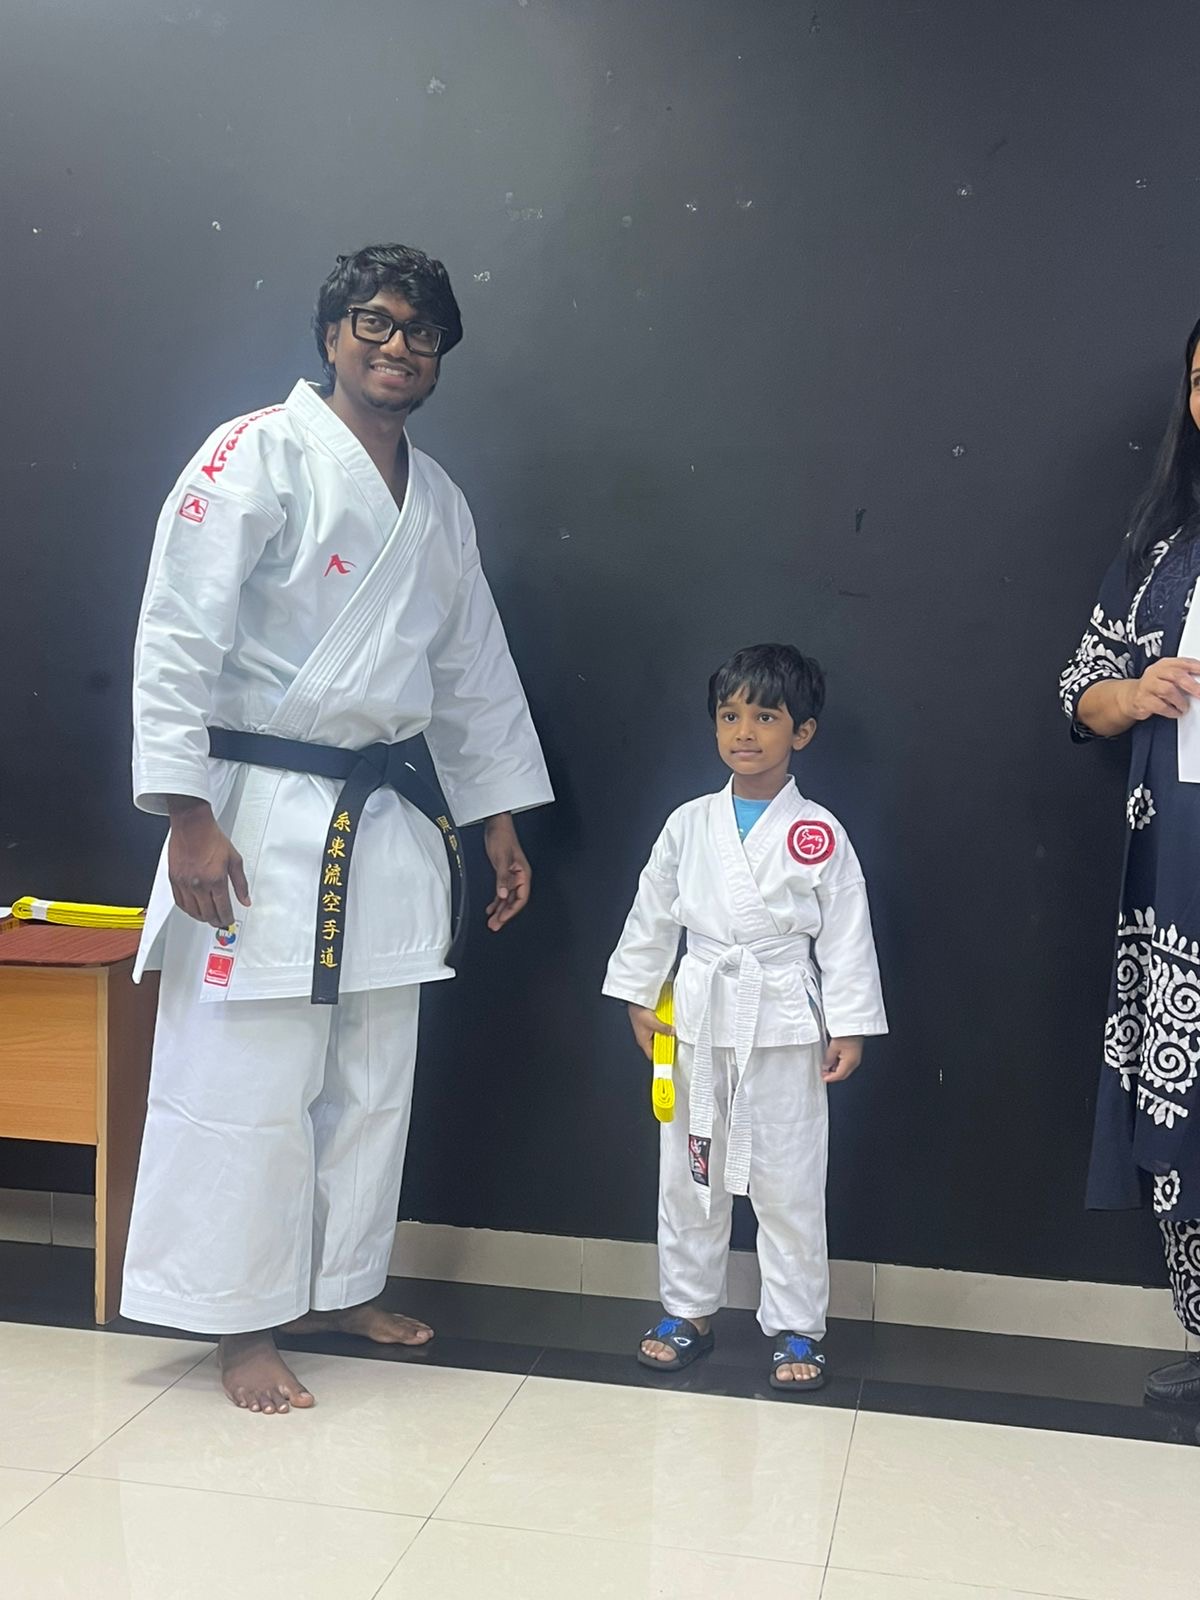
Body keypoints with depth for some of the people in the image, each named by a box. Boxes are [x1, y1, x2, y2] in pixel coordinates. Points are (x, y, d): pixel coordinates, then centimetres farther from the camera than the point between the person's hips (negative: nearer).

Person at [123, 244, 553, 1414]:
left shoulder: (439, 502, 14)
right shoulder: (259, 454, -8)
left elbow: (474, 670, 19)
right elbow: (177, 638, -13)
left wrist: (499, 821, 17)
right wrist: (188, 818, -18)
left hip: (387, 820, 7)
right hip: (262, 813, -7)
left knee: (371, 1078, 13)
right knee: (249, 1076, -2)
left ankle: (337, 1287, 30)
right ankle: (241, 1321, 15)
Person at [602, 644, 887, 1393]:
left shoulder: (821, 834, -5)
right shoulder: (689, 824, 2)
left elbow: (847, 937, -5)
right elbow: (653, 916, 9)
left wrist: (849, 1028, -7)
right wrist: (641, 999, 8)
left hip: (783, 1028, -3)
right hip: (697, 1021, 3)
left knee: (789, 1183, 4)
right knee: (688, 1172, 12)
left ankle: (797, 1326, 19)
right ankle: (689, 1310, 28)